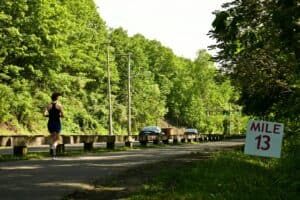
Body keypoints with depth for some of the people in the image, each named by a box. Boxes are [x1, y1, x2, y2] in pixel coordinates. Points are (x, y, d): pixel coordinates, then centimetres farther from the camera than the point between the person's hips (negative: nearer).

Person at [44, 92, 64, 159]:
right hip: (57, 123, -2)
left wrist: (50, 115, 10)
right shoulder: (59, 105, -4)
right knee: (57, 139, 4)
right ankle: (54, 145, -30)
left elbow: (45, 114, -9)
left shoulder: (48, 106, 2)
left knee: (53, 137, 21)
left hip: (50, 123, 2)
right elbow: (62, 115, -9)